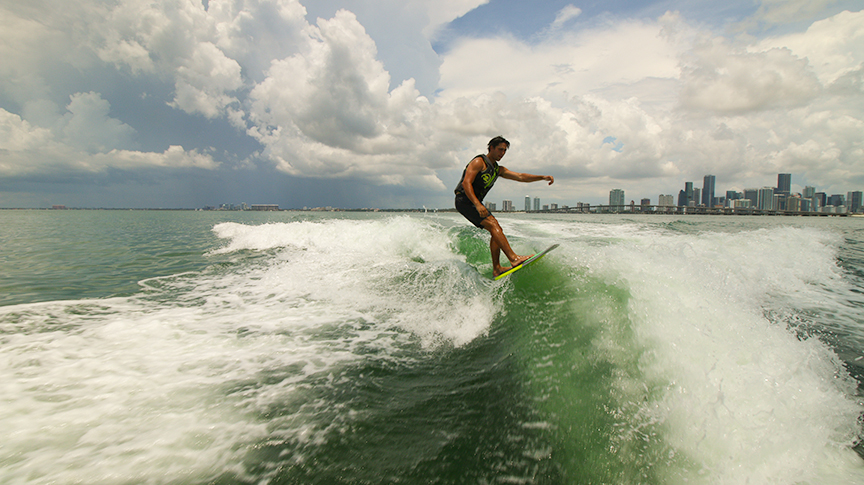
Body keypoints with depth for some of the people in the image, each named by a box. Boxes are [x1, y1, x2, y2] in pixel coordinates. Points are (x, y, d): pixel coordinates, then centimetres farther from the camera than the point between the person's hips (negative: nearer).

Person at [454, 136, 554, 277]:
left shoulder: (498, 169, 19)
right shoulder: (479, 162, -7)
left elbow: (520, 177, 15)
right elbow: (466, 183, -18)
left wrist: (542, 177, 1)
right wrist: (478, 205, -30)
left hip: (475, 202, 9)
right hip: (465, 200, -9)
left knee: (496, 229, 0)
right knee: (493, 224, -21)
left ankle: (496, 268, -1)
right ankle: (513, 258, -28)